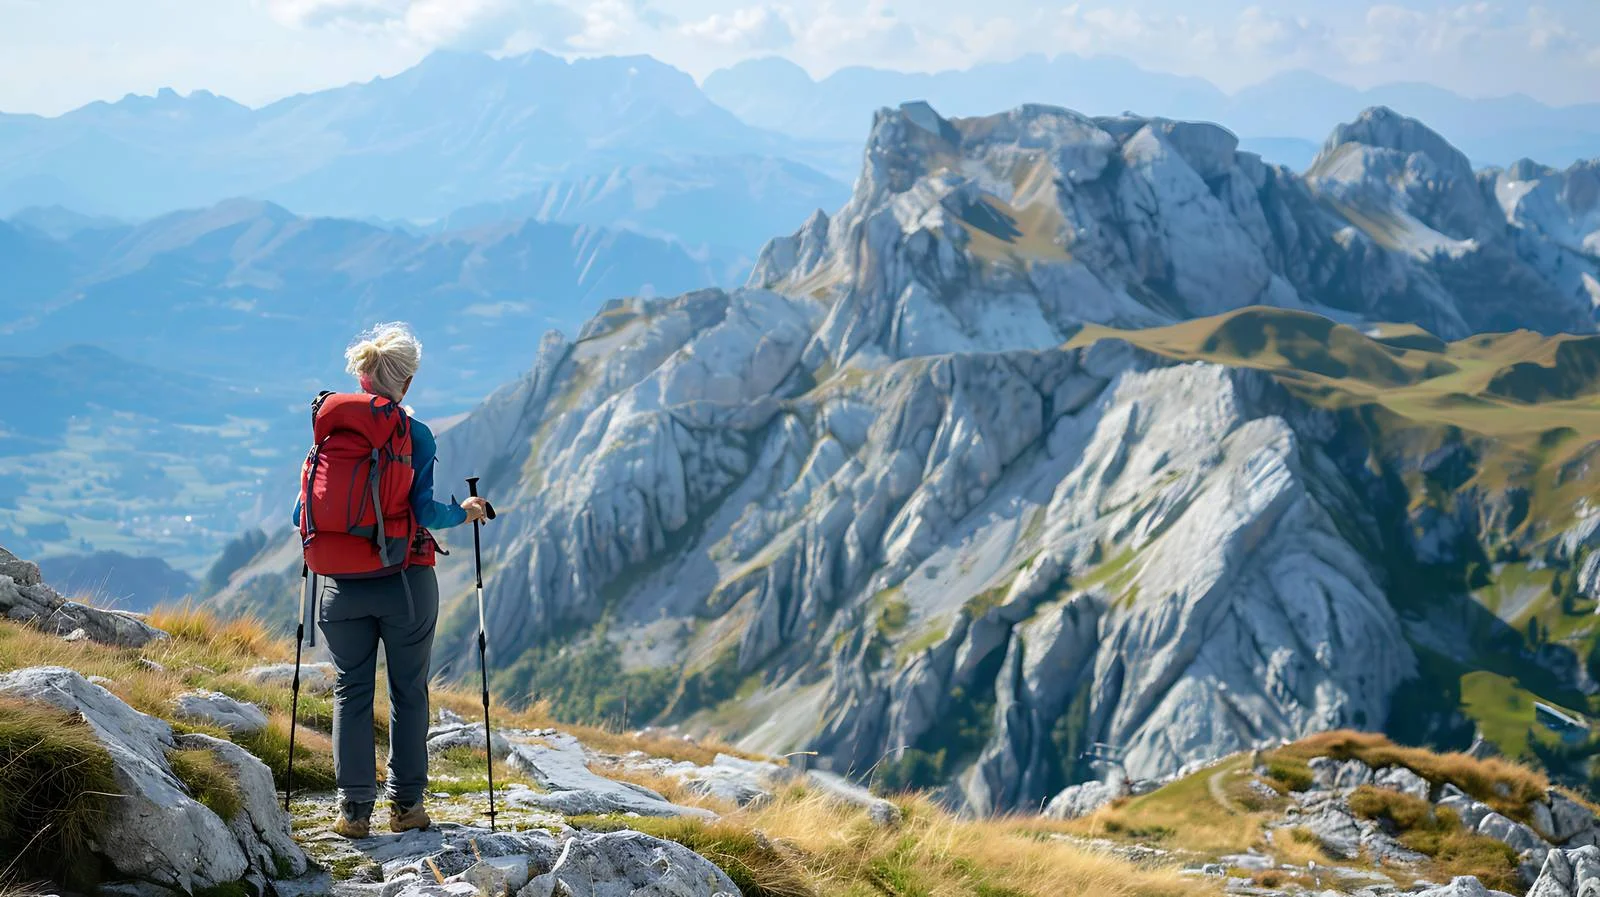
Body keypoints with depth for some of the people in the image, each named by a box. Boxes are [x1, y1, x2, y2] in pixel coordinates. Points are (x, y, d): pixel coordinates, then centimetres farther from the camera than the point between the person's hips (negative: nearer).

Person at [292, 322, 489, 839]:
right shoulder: (415, 436, -8)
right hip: (405, 582, -2)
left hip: (343, 583, 2)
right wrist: (464, 513, 4)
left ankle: (355, 808, 7)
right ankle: (406, 804, 14)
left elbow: (304, 515, 0)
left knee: (351, 691, 10)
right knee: (409, 691, 11)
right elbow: (424, 512, -15)